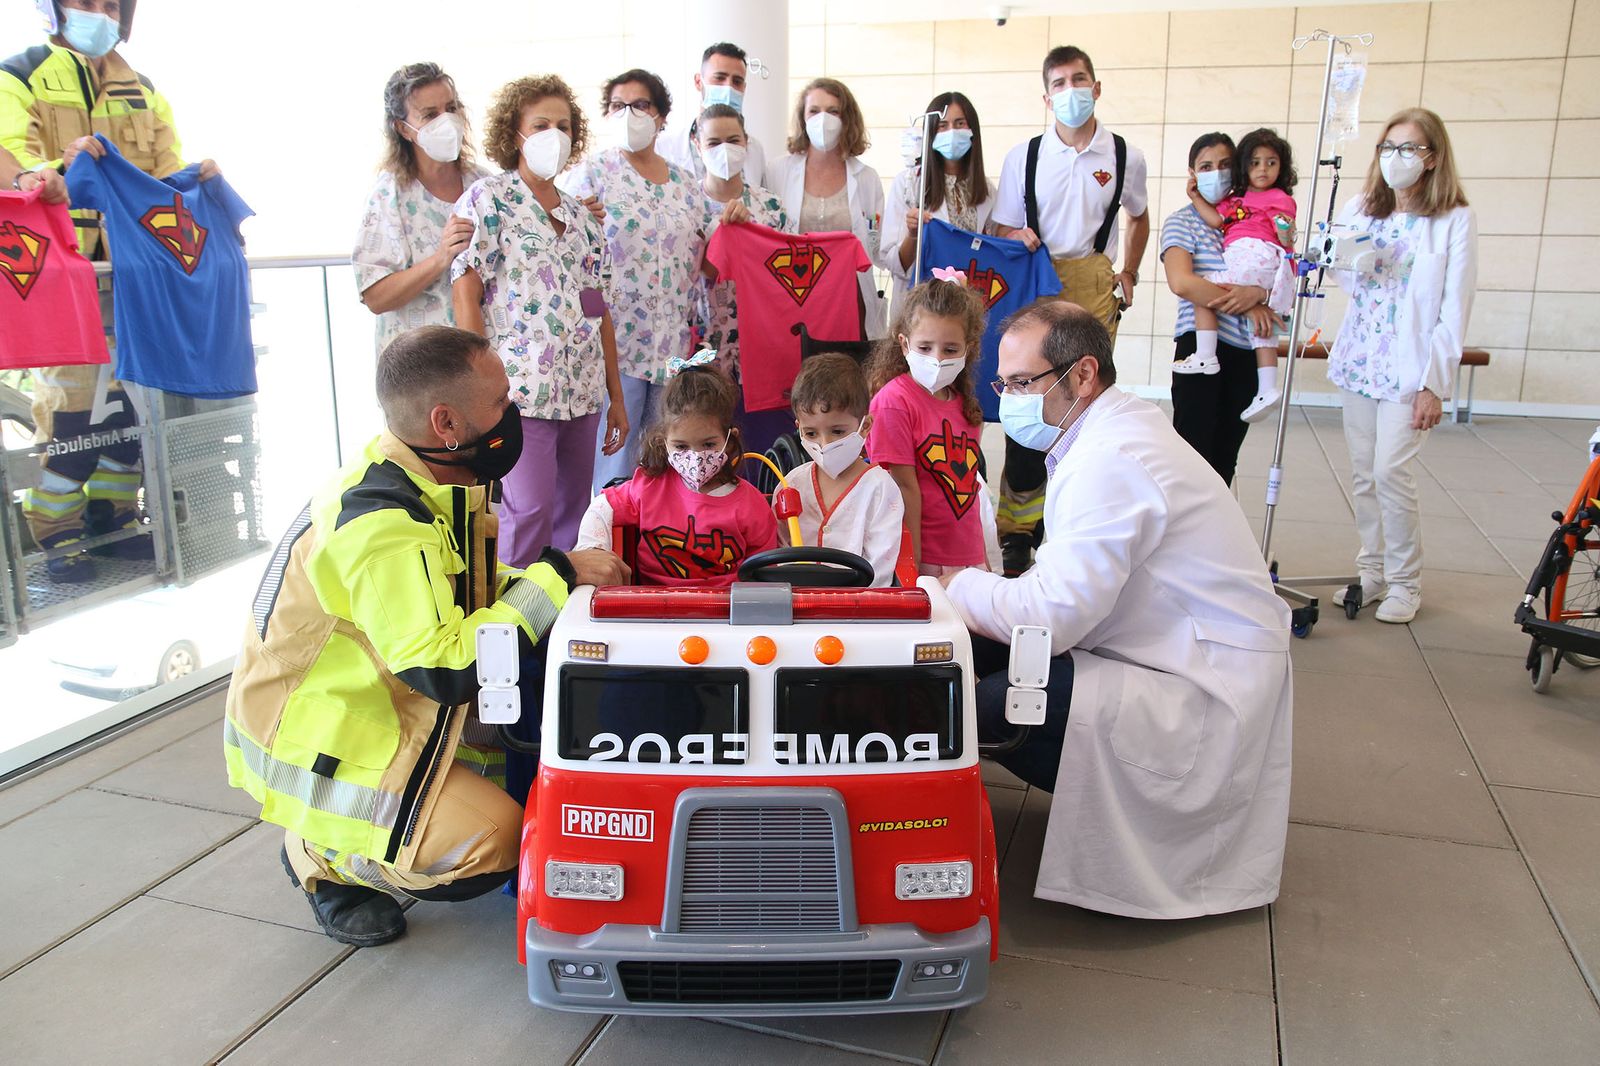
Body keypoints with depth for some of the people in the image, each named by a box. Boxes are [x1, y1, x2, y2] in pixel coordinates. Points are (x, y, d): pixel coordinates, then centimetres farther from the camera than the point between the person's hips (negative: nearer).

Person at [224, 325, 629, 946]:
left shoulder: (414, 480, -1)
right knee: (491, 845, -19)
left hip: (370, 704, 10)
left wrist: (561, 575, -6)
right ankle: (323, 858, 5)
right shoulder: (382, 527, -31)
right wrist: (554, 576, -27)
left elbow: (458, 592, 11)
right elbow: (447, 669, -35)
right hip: (308, 746, -9)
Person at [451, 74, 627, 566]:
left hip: (582, 395, 6)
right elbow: (465, 292, -7)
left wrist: (616, 397, 15)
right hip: (522, 390, -6)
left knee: (573, 512, 8)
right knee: (530, 510, -12)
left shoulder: (580, 214, 18)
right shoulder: (488, 198, 0)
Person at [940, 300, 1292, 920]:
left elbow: (1052, 617, -27)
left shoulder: (1111, 463, -24)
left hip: (1206, 695, -11)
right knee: (974, 651, 3)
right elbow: (1066, 587, 11)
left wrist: (957, 585, -11)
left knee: (989, 706, -26)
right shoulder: (1116, 430, 9)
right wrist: (984, 600, -4)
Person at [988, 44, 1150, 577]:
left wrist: (1128, 276, 15)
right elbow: (1004, 230, 7)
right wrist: (1020, 241, -15)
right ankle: (1017, 527, 6)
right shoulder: (1023, 157, 4)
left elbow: (1139, 219, 23)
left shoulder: (1125, 157, 6)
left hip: (1094, 288, 1)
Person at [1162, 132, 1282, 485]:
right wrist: (1245, 307, -15)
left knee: (1225, 455, 10)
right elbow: (1182, 282, -17)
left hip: (1246, 350, 4)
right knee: (1194, 447, -5)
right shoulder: (1183, 221, 0)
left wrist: (1259, 293, -16)